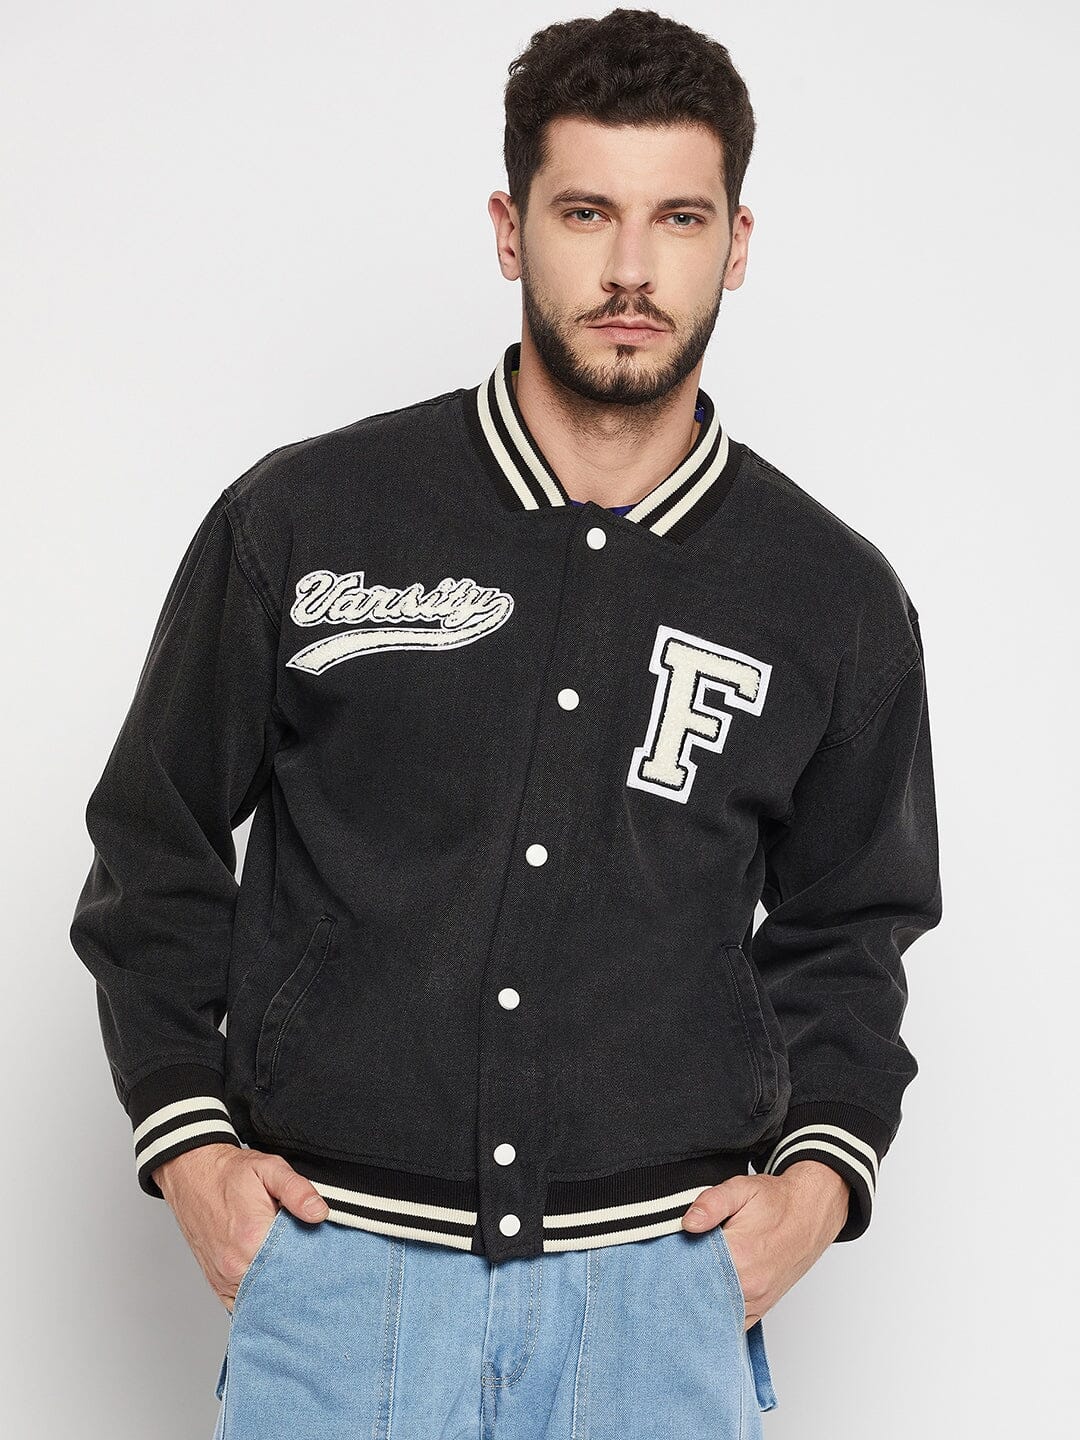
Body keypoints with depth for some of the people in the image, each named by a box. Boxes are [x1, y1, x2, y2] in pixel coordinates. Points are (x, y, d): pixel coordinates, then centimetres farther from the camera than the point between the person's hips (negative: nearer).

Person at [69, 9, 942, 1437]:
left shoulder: (835, 598, 4)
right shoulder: (302, 518, 0)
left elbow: (847, 926, 16)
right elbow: (155, 843, 8)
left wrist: (824, 1167, 1)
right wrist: (186, 1141, 0)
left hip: (657, 1288, 1)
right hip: (340, 1261, -1)